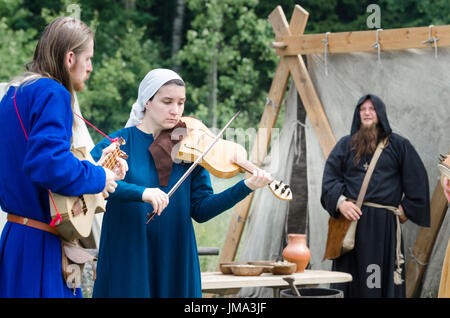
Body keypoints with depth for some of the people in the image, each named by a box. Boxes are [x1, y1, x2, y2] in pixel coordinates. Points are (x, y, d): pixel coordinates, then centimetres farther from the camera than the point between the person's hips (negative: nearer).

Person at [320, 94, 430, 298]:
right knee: (350, 275, -2)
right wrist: (340, 202, -12)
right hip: (352, 218, 1)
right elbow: (330, 176, 4)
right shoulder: (346, 144, 13)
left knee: (384, 278, -4)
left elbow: (417, 180, 8)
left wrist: (406, 209, 1)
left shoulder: (399, 145, 10)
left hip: (384, 222, -1)